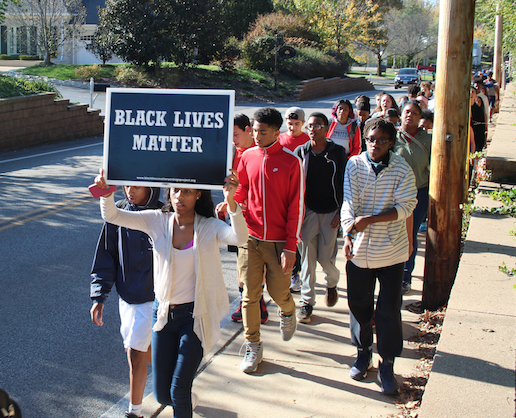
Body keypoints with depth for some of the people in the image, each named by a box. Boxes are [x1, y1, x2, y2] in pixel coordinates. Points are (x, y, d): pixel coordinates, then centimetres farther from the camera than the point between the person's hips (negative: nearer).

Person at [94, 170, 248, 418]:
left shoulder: (209, 227, -9)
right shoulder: (157, 221, -2)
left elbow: (240, 238, -29)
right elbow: (112, 216, -8)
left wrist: (231, 202, -45)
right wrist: (106, 193, -30)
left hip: (195, 316, -3)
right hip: (164, 313, 3)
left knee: (179, 391, -6)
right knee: (162, 394, 10)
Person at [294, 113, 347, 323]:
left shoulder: (337, 152, -1)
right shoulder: (301, 152, 2)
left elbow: (343, 183, 2)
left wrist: (340, 212, -4)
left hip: (330, 212, -1)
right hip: (307, 211, 1)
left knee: (326, 257, 1)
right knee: (307, 257, 0)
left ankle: (332, 283, 35)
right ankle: (307, 302, 11)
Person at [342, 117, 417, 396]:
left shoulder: (402, 169, -4)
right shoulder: (354, 165, 0)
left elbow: (405, 207, -10)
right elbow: (348, 202, -5)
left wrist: (370, 219, -19)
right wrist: (348, 234, -19)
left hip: (391, 250, -2)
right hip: (359, 248, 2)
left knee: (389, 311, 2)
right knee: (359, 305, 13)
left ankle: (387, 365, 16)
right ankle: (363, 353, 34)